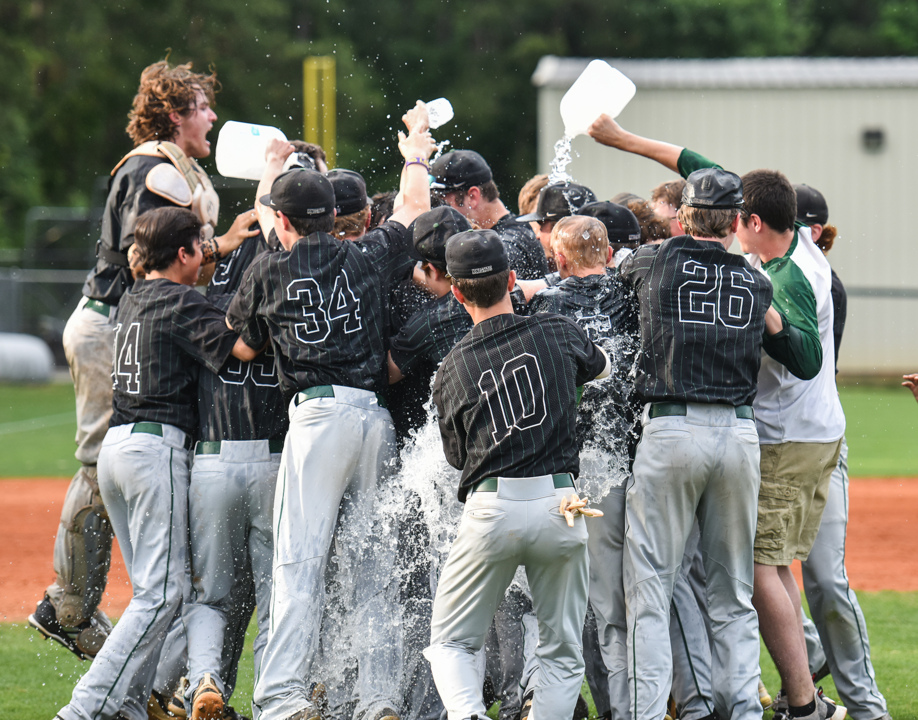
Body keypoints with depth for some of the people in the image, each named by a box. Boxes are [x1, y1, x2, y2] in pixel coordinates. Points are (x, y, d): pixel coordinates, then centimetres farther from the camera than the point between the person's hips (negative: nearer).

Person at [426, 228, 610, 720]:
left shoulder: (451, 369, 7)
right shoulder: (558, 334, 6)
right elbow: (601, 366, 30)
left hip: (489, 512, 0)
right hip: (559, 505, 0)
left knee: (451, 644, 10)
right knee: (561, 655, 12)